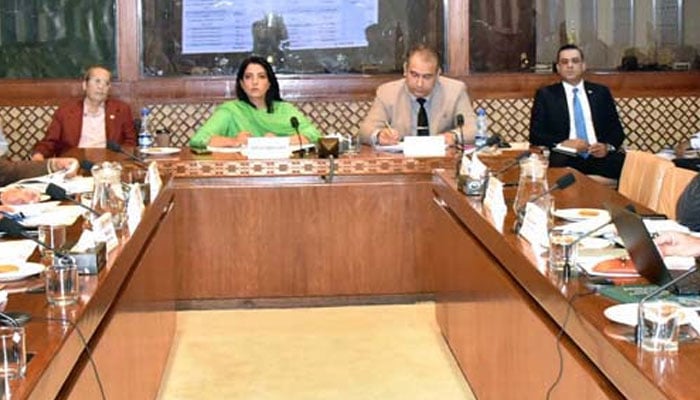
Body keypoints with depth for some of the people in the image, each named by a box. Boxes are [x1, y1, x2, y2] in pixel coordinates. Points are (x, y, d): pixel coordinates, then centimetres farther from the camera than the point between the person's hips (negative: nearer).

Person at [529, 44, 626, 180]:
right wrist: (563, 144, -14)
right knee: (558, 165, -39)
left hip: (599, 156, 3)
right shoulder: (545, 94, 11)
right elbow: (535, 134, 4)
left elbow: (616, 129, 16)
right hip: (565, 159, -3)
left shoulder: (601, 92, 18)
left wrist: (607, 147, -8)